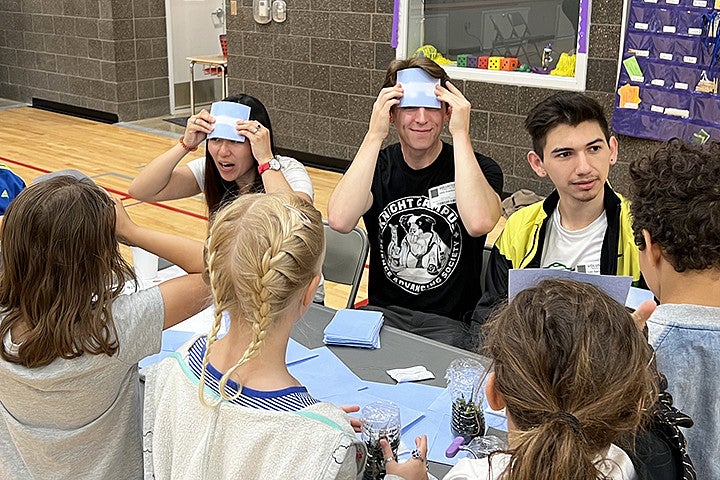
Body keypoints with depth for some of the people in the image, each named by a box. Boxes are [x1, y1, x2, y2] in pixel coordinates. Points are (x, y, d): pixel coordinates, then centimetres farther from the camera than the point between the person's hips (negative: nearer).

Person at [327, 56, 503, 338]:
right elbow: (340, 220, -18)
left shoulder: (479, 168, -3)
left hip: (453, 325, -2)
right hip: (381, 315, 2)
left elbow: (478, 223, -27)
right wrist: (375, 135, -16)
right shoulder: (377, 167, 4)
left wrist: (460, 134, -20)